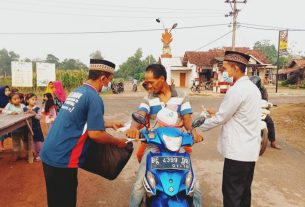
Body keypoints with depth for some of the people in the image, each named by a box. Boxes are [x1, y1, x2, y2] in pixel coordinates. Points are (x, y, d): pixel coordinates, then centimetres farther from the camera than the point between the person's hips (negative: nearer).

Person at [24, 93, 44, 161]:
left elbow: (39, 117, -14)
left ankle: (38, 154, 19)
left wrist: (34, 113, -28)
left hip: (36, 127, -1)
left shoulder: (37, 109, -6)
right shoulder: (24, 109, -1)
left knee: (38, 140, 4)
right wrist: (27, 113, -19)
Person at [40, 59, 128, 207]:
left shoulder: (77, 92, 11)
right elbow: (94, 134, -19)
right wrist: (118, 142, -4)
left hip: (49, 154, 9)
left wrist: (110, 124, 25)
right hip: (62, 159, -9)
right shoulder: (94, 97, -17)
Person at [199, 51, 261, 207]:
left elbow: (220, 118, -14)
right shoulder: (252, 87, 11)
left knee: (231, 194, 2)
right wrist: (218, 114, 14)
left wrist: (198, 126, 0)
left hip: (237, 151, -9)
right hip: (250, 150, 9)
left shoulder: (236, 90, -19)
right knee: (244, 191, 19)